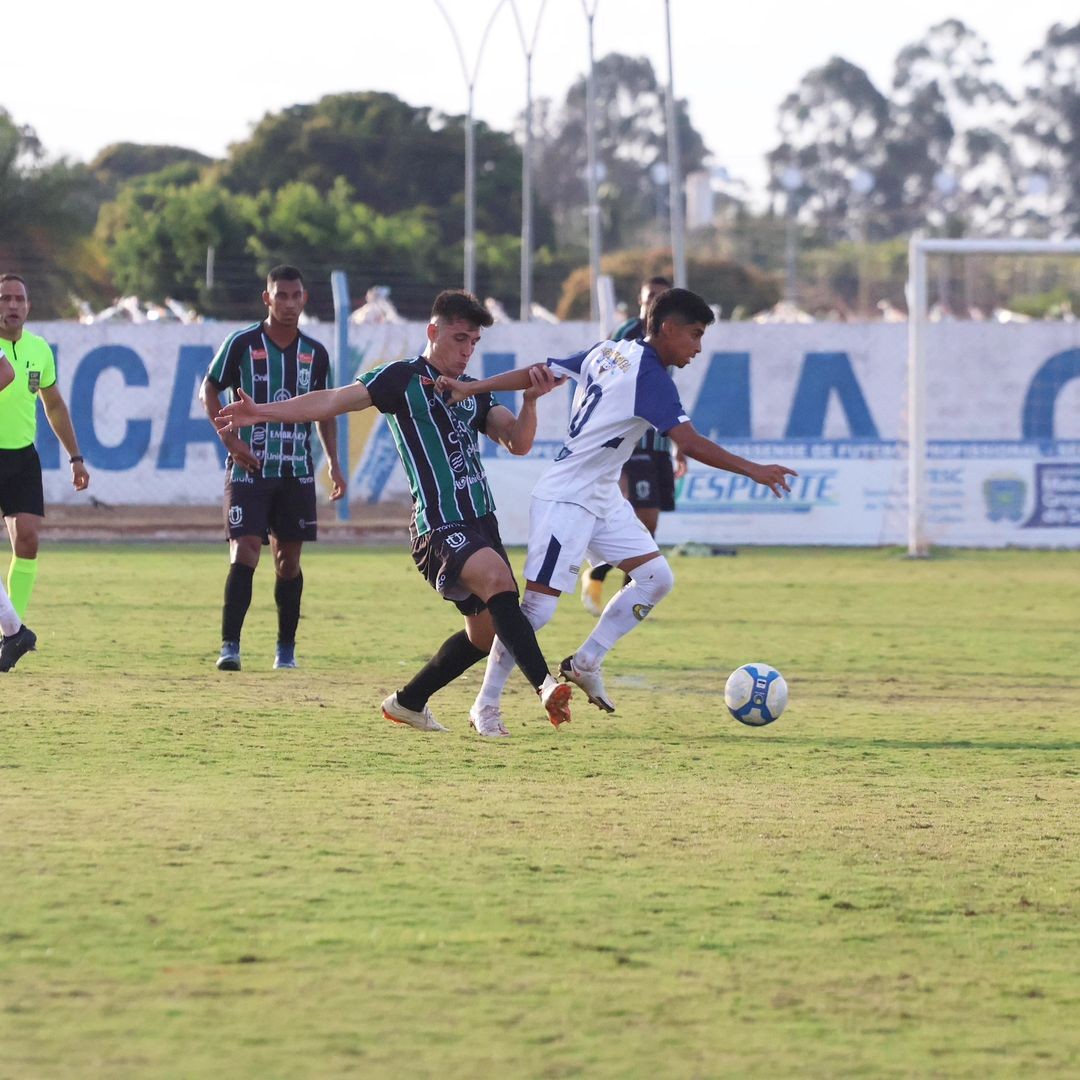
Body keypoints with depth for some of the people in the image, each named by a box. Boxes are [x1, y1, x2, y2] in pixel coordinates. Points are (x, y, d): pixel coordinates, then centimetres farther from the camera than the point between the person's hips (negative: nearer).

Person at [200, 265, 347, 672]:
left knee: (289, 558, 7)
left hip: (297, 470, 4)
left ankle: (286, 649, 15)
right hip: (249, 468, -4)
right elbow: (209, 390, 2)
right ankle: (229, 646, -13)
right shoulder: (242, 343, -4)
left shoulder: (315, 353, 7)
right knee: (244, 551, -13)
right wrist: (230, 439, -9)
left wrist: (333, 462, 11)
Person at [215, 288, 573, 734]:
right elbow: (334, 400, -3)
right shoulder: (404, 378, 2)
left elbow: (518, 442, 10)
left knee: (486, 631, 12)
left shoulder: (475, 393, 20)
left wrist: (530, 399, -9)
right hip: (439, 525, -8)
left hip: (481, 520, 8)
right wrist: (262, 411, -12)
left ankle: (408, 702, 30)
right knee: (497, 577, -33)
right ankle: (544, 685, -47)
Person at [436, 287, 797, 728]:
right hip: (565, 501, -10)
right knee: (539, 606, -8)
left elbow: (538, 373, 5)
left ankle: (585, 662, 13)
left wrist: (471, 389, 5)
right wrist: (752, 470, -26)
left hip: (602, 498, 10)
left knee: (656, 577, 4)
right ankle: (486, 704, 2)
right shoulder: (650, 377, -20)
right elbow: (691, 444, -27)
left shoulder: (608, 352, 6)